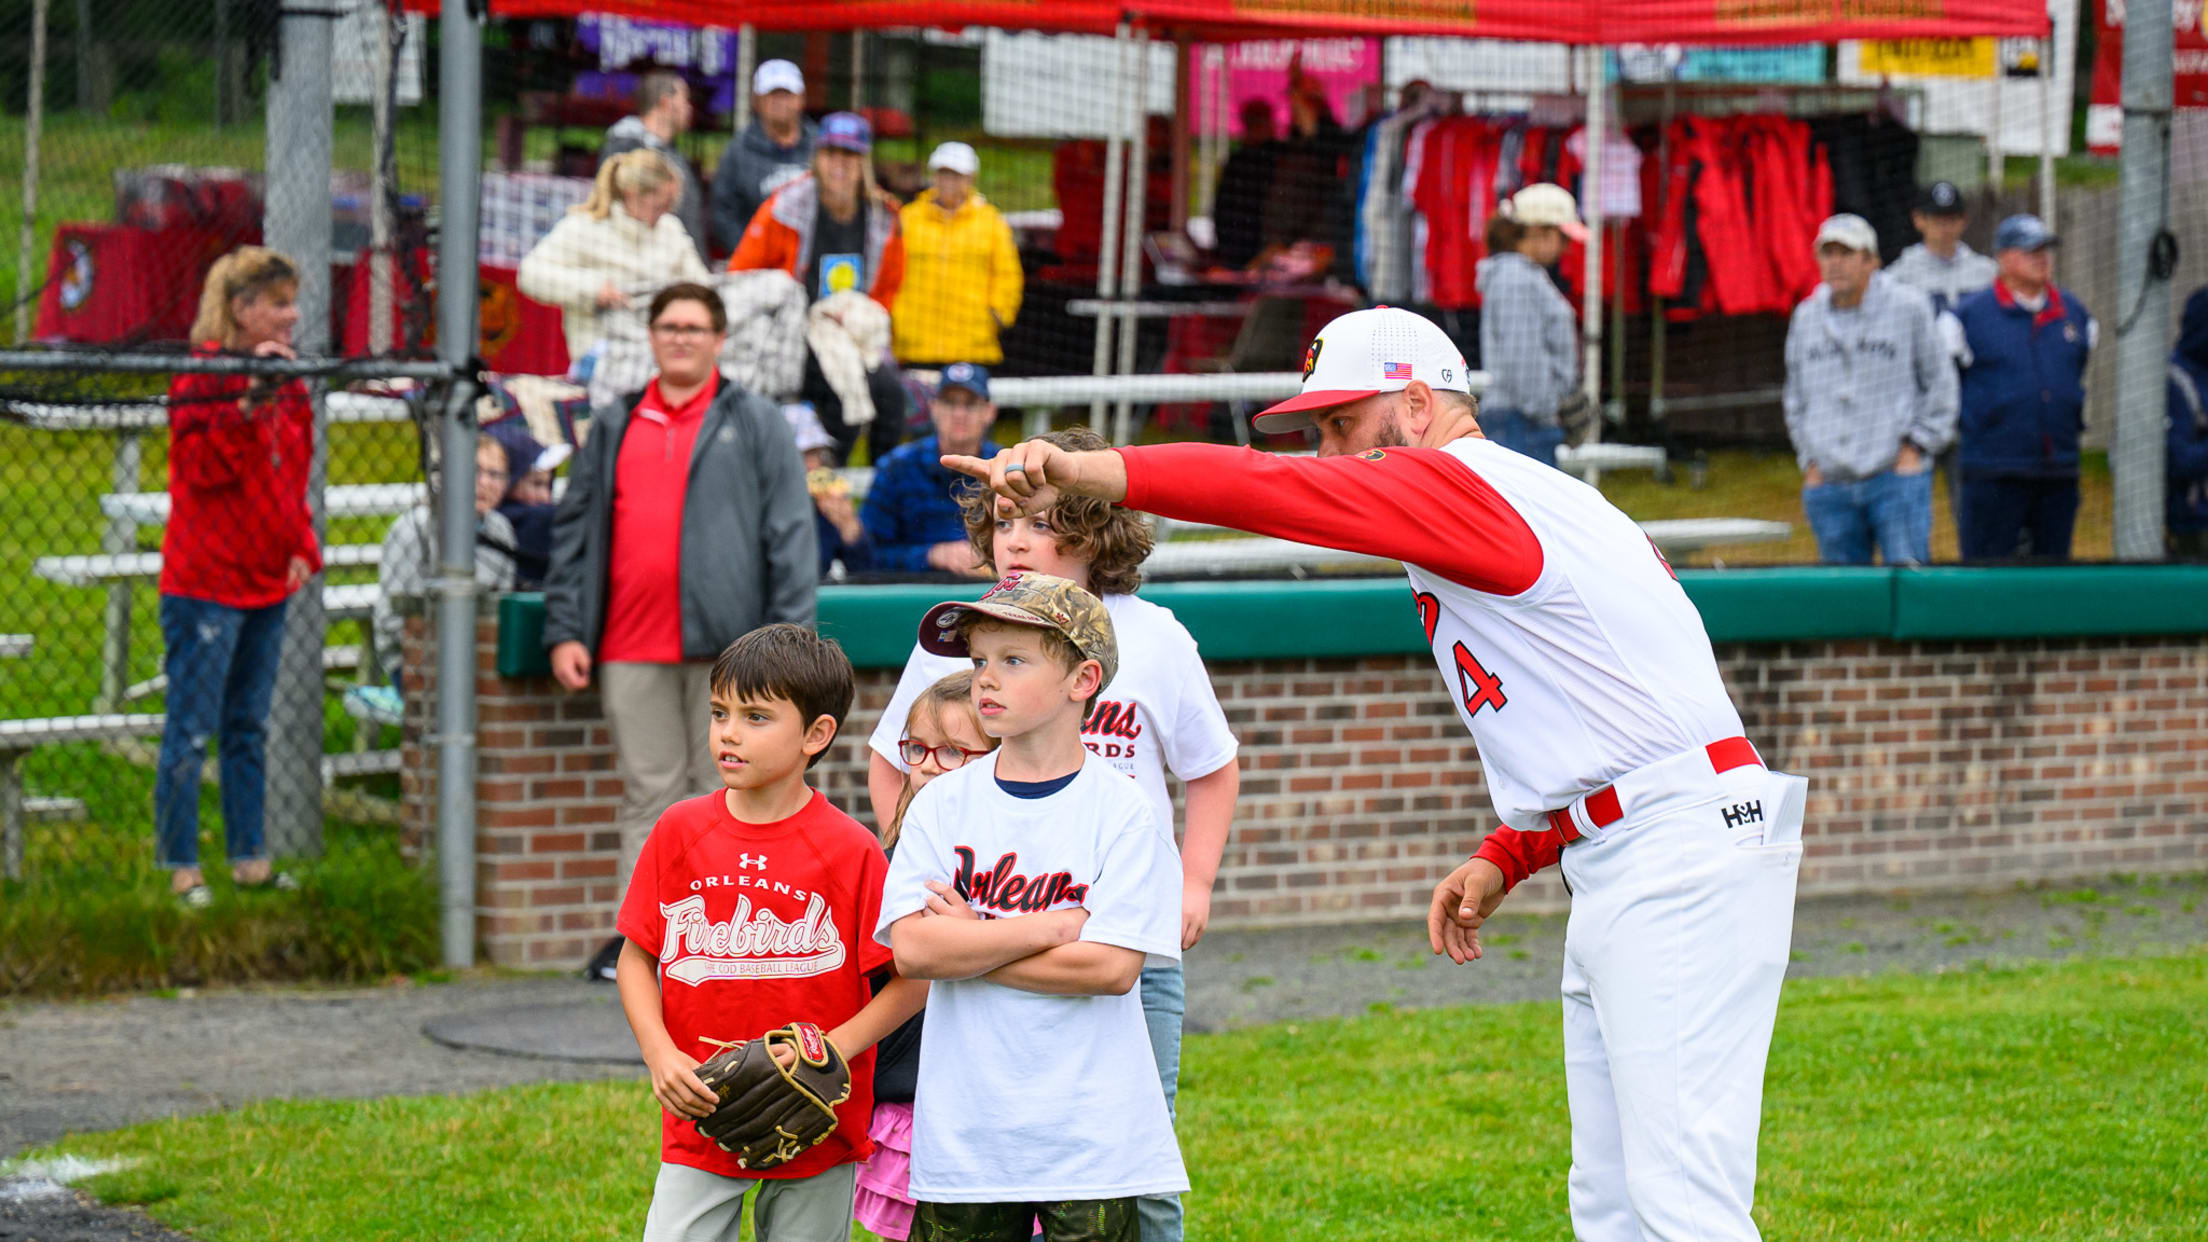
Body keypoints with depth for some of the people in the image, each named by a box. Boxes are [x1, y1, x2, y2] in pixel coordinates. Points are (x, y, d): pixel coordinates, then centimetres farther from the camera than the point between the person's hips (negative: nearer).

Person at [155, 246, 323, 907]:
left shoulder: (289, 382, 12)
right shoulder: (202, 376, -11)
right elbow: (202, 466, -21)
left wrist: (302, 547, 5)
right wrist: (249, 398, -29)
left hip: (268, 582, 8)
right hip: (205, 582, -8)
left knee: (249, 728, 14)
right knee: (191, 731, -4)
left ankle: (249, 859, 20)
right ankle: (181, 867, 1)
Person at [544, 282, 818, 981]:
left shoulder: (756, 427, 7)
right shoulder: (613, 430, 16)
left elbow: (791, 536, 2)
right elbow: (574, 532, 15)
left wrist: (787, 639, -7)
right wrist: (565, 630, 6)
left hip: (725, 646, -3)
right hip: (631, 650, 3)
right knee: (647, 796, 5)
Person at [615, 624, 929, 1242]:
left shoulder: (850, 849, -8)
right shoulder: (679, 831, 2)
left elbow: (912, 981, -6)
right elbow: (637, 957, 7)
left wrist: (832, 1051, -17)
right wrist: (660, 1056, -7)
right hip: (699, 1122, 2)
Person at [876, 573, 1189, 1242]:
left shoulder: (1120, 810, -5)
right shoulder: (941, 805, 4)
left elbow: (1112, 967, -14)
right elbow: (912, 949, -8)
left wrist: (969, 942, -9)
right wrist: (1057, 926, -13)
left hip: (1090, 1134, -3)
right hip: (962, 1130, 3)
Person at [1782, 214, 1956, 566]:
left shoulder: (1909, 308, -1)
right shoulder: (1806, 317, 11)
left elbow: (1940, 381, 4)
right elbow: (1796, 399, 21)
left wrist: (1915, 447, -2)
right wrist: (1810, 463, 11)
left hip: (1897, 475, -4)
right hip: (1830, 485, 4)